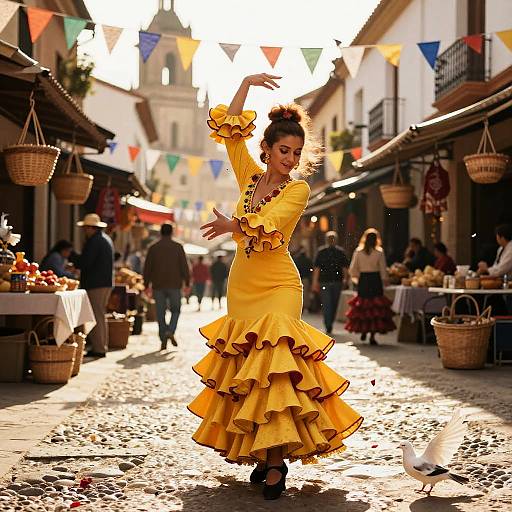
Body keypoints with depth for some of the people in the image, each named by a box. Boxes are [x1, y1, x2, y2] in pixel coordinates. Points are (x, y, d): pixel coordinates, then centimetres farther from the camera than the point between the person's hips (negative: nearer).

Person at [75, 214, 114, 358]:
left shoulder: (94, 241, -15)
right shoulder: (106, 238, 17)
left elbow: (84, 262, -19)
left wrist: (73, 263, 0)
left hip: (95, 284, -10)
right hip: (107, 282, 10)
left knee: (96, 317, -7)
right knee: (100, 315, 16)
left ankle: (98, 348, -6)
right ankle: (102, 347, 20)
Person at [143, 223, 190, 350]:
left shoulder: (153, 248, 4)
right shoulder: (178, 247, -1)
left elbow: (147, 268, 5)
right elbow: (184, 266, -3)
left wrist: (147, 285, 12)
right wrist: (187, 282, 4)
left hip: (158, 286, 1)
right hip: (174, 285, -1)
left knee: (160, 313, 7)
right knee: (175, 310, 12)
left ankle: (163, 340, 5)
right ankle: (170, 331, -11)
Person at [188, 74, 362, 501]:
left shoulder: (298, 189, -3)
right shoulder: (250, 177, 10)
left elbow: (266, 224, -18)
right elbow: (227, 128, 11)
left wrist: (232, 226, -8)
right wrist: (246, 84, 8)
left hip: (277, 288, -5)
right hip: (241, 286, 5)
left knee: (274, 366, -14)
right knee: (243, 370, 5)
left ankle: (277, 459, -12)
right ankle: (261, 454, 14)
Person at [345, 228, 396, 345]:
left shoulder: (358, 252, 0)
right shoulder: (379, 252, -7)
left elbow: (353, 270, 2)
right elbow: (383, 271, -6)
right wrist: (385, 281, 9)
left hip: (362, 281, 2)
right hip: (375, 281, -2)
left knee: (362, 306, 16)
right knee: (375, 308, 2)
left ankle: (363, 331, 16)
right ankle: (372, 336, -1)